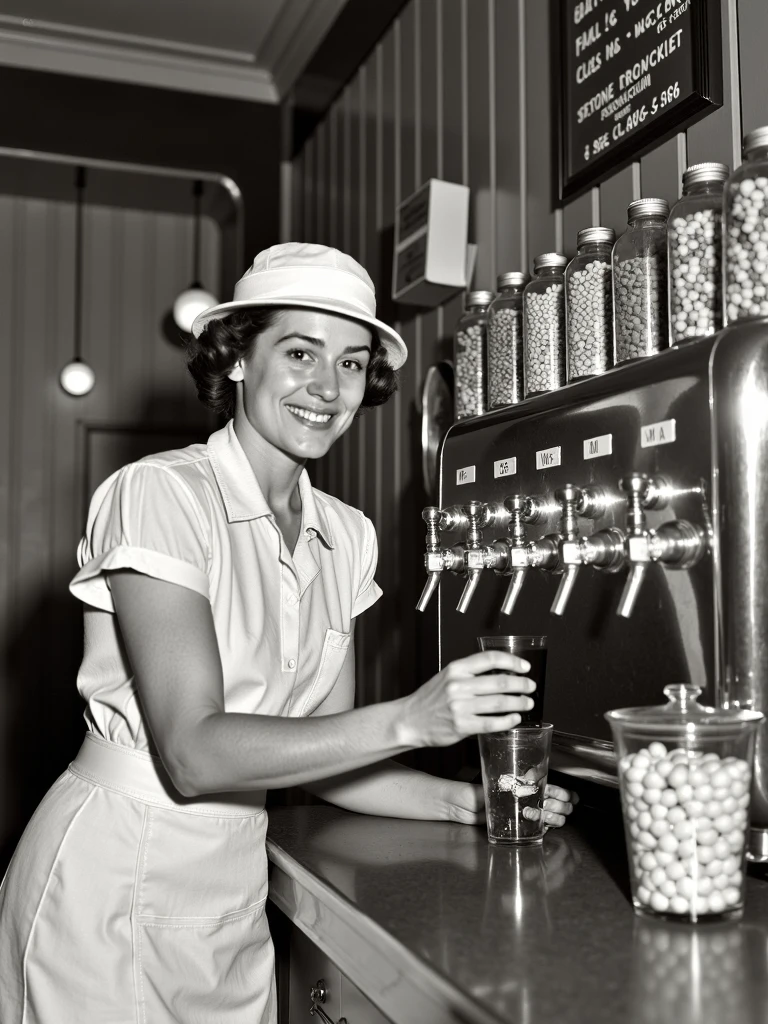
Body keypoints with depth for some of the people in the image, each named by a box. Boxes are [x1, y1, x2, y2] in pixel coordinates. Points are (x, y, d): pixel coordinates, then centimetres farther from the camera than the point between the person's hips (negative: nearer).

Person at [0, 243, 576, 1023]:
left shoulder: (347, 535, 3)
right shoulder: (160, 493, -16)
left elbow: (327, 747, 4)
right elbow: (192, 754, -22)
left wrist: (463, 801, -8)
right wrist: (409, 719, -28)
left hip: (234, 896, 6)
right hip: (111, 887, -5)